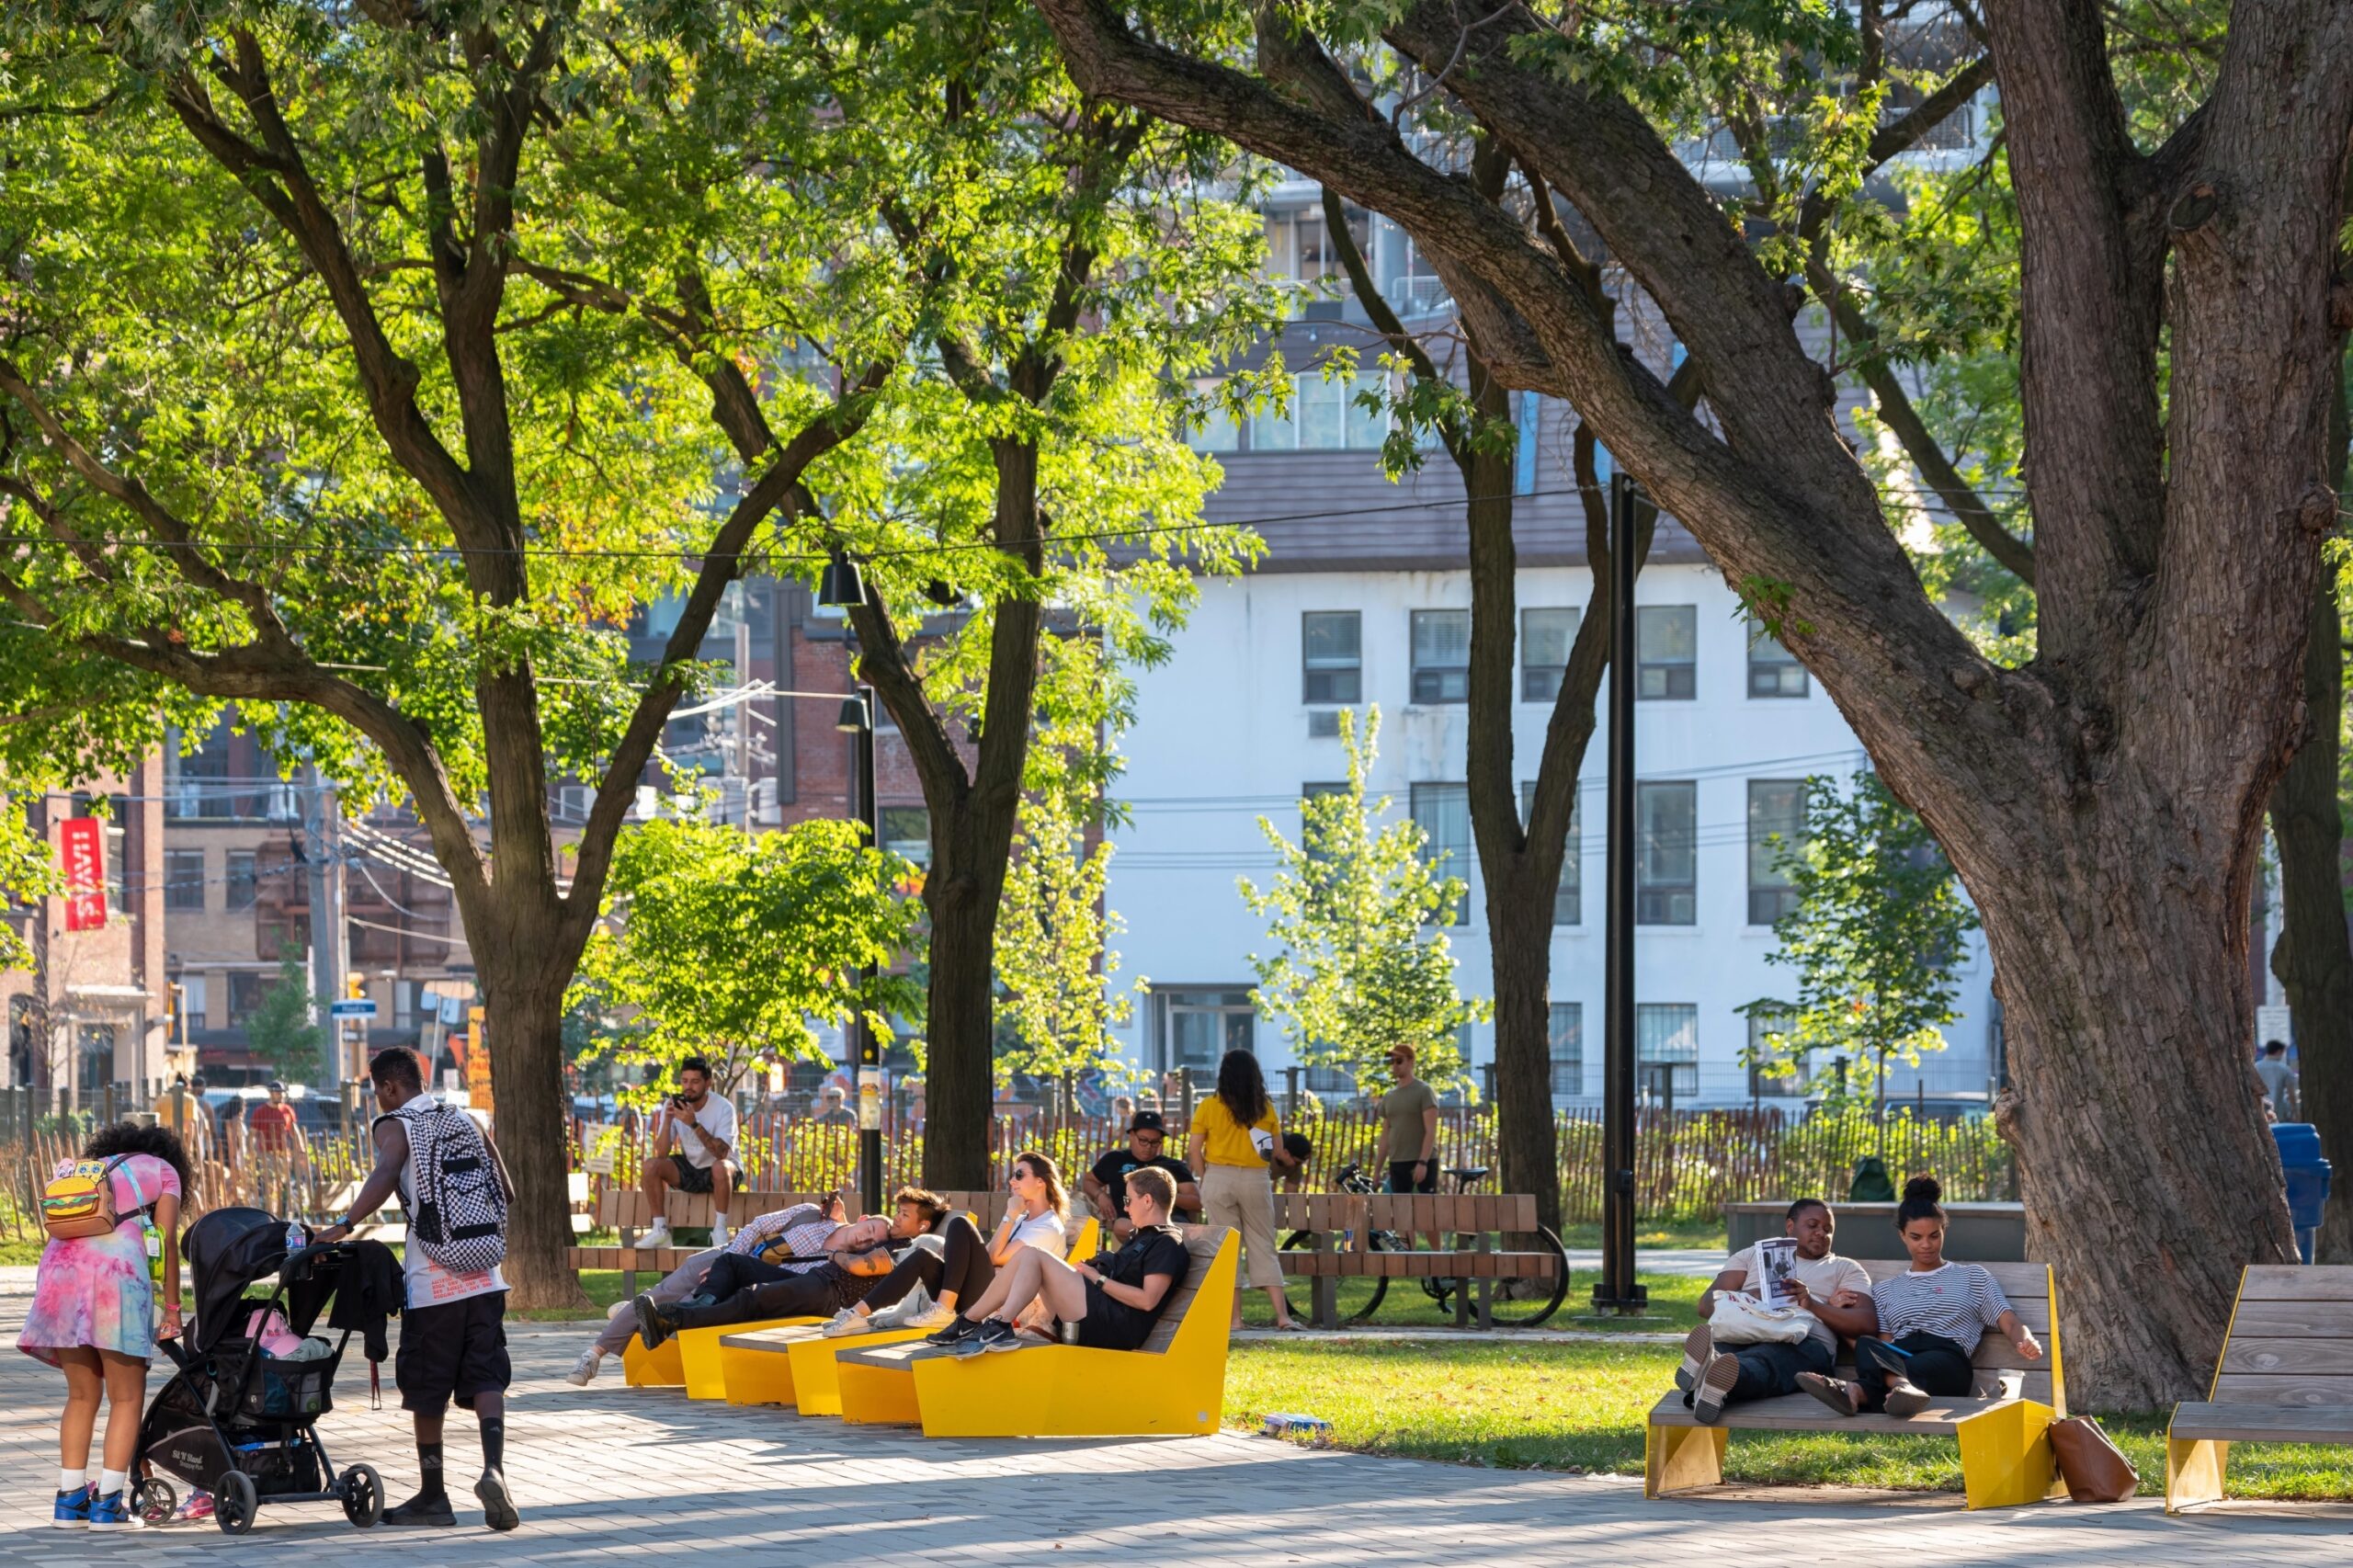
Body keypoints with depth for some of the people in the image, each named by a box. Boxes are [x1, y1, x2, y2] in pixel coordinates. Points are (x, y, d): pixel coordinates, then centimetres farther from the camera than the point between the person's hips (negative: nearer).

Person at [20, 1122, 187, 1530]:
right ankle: (108, 1503, -3)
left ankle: (70, 1499, 12)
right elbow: (167, 1242, 9)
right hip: (116, 1265, -4)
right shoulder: (163, 1171, 22)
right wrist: (171, 1308, 13)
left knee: (82, 1395, 16)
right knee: (126, 1399, 5)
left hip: (59, 1265, 4)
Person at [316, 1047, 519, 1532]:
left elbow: (386, 1173, -25)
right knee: (485, 1379, 1)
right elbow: (507, 1192, 14)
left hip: (431, 1282, -4)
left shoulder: (393, 1126, -3)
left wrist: (345, 1225, -29)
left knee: (427, 1392, 8)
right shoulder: (469, 1122, 13)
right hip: (484, 1277, 4)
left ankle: (433, 1496, 17)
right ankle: (494, 1469, -23)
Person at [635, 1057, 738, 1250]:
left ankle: (719, 1230, -26)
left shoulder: (723, 1108, -17)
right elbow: (662, 1154, -11)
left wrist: (694, 1124, -37)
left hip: (717, 1175, -4)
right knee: (651, 1166, -20)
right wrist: (667, 1120, -26)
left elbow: (721, 1153, -30)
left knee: (720, 1167, -38)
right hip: (689, 1170, 4)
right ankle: (660, 1230, -15)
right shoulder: (672, 1105, -6)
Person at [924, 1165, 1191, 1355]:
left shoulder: (1167, 1245, -4)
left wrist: (1099, 1279, -9)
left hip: (1118, 1327, -10)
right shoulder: (1140, 1236, 29)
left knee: (1032, 1256, -13)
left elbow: (1148, 1300, -15)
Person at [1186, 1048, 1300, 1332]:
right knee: (1263, 1248, 5)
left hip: (1218, 1178, -1)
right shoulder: (1265, 1108, 2)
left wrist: (1204, 1180, 4)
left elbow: (1194, 1151, -5)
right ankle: (1282, 1315, -4)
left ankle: (1234, 1317, 1)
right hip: (1256, 1181, 1)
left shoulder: (1209, 1107, -3)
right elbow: (1278, 1153, 6)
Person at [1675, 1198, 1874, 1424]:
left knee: (1761, 1362, -43)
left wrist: (1813, 1305, -6)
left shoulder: (1845, 1268, 29)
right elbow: (1707, 1304, 18)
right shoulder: (1750, 1256, 33)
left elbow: (1867, 1323, 9)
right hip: (1741, 1335, 3)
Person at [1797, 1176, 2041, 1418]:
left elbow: (2010, 1323, 14)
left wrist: (2026, 1342, -10)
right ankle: (1901, 1386, -72)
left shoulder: (1973, 1278, 27)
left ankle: (1857, 1392, -76)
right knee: (1865, 1346, -37)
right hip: (1897, 1357, 2)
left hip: (1948, 1360, -2)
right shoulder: (1885, 1289, 33)